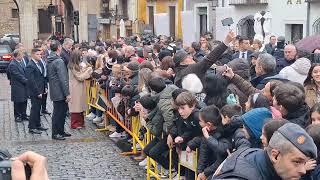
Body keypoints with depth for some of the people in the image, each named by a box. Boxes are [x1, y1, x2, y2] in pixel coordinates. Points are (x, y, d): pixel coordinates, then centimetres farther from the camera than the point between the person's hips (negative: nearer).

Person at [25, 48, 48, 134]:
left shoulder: (39, 63, 11)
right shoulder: (30, 66, -16)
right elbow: (31, 81, -20)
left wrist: (44, 88, 10)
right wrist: (38, 92, -20)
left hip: (40, 91, 8)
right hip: (34, 92, -8)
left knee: (38, 108, 15)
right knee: (35, 109, -3)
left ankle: (38, 125, 25)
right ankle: (32, 127, 5)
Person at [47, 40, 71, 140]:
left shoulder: (49, 60, 10)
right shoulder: (59, 61, -20)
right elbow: (63, 79, -22)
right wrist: (67, 94, -19)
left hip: (54, 90, 9)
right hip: (59, 92, -9)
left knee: (63, 111, 17)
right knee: (58, 112, -1)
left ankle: (61, 131, 26)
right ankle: (55, 133, 7)